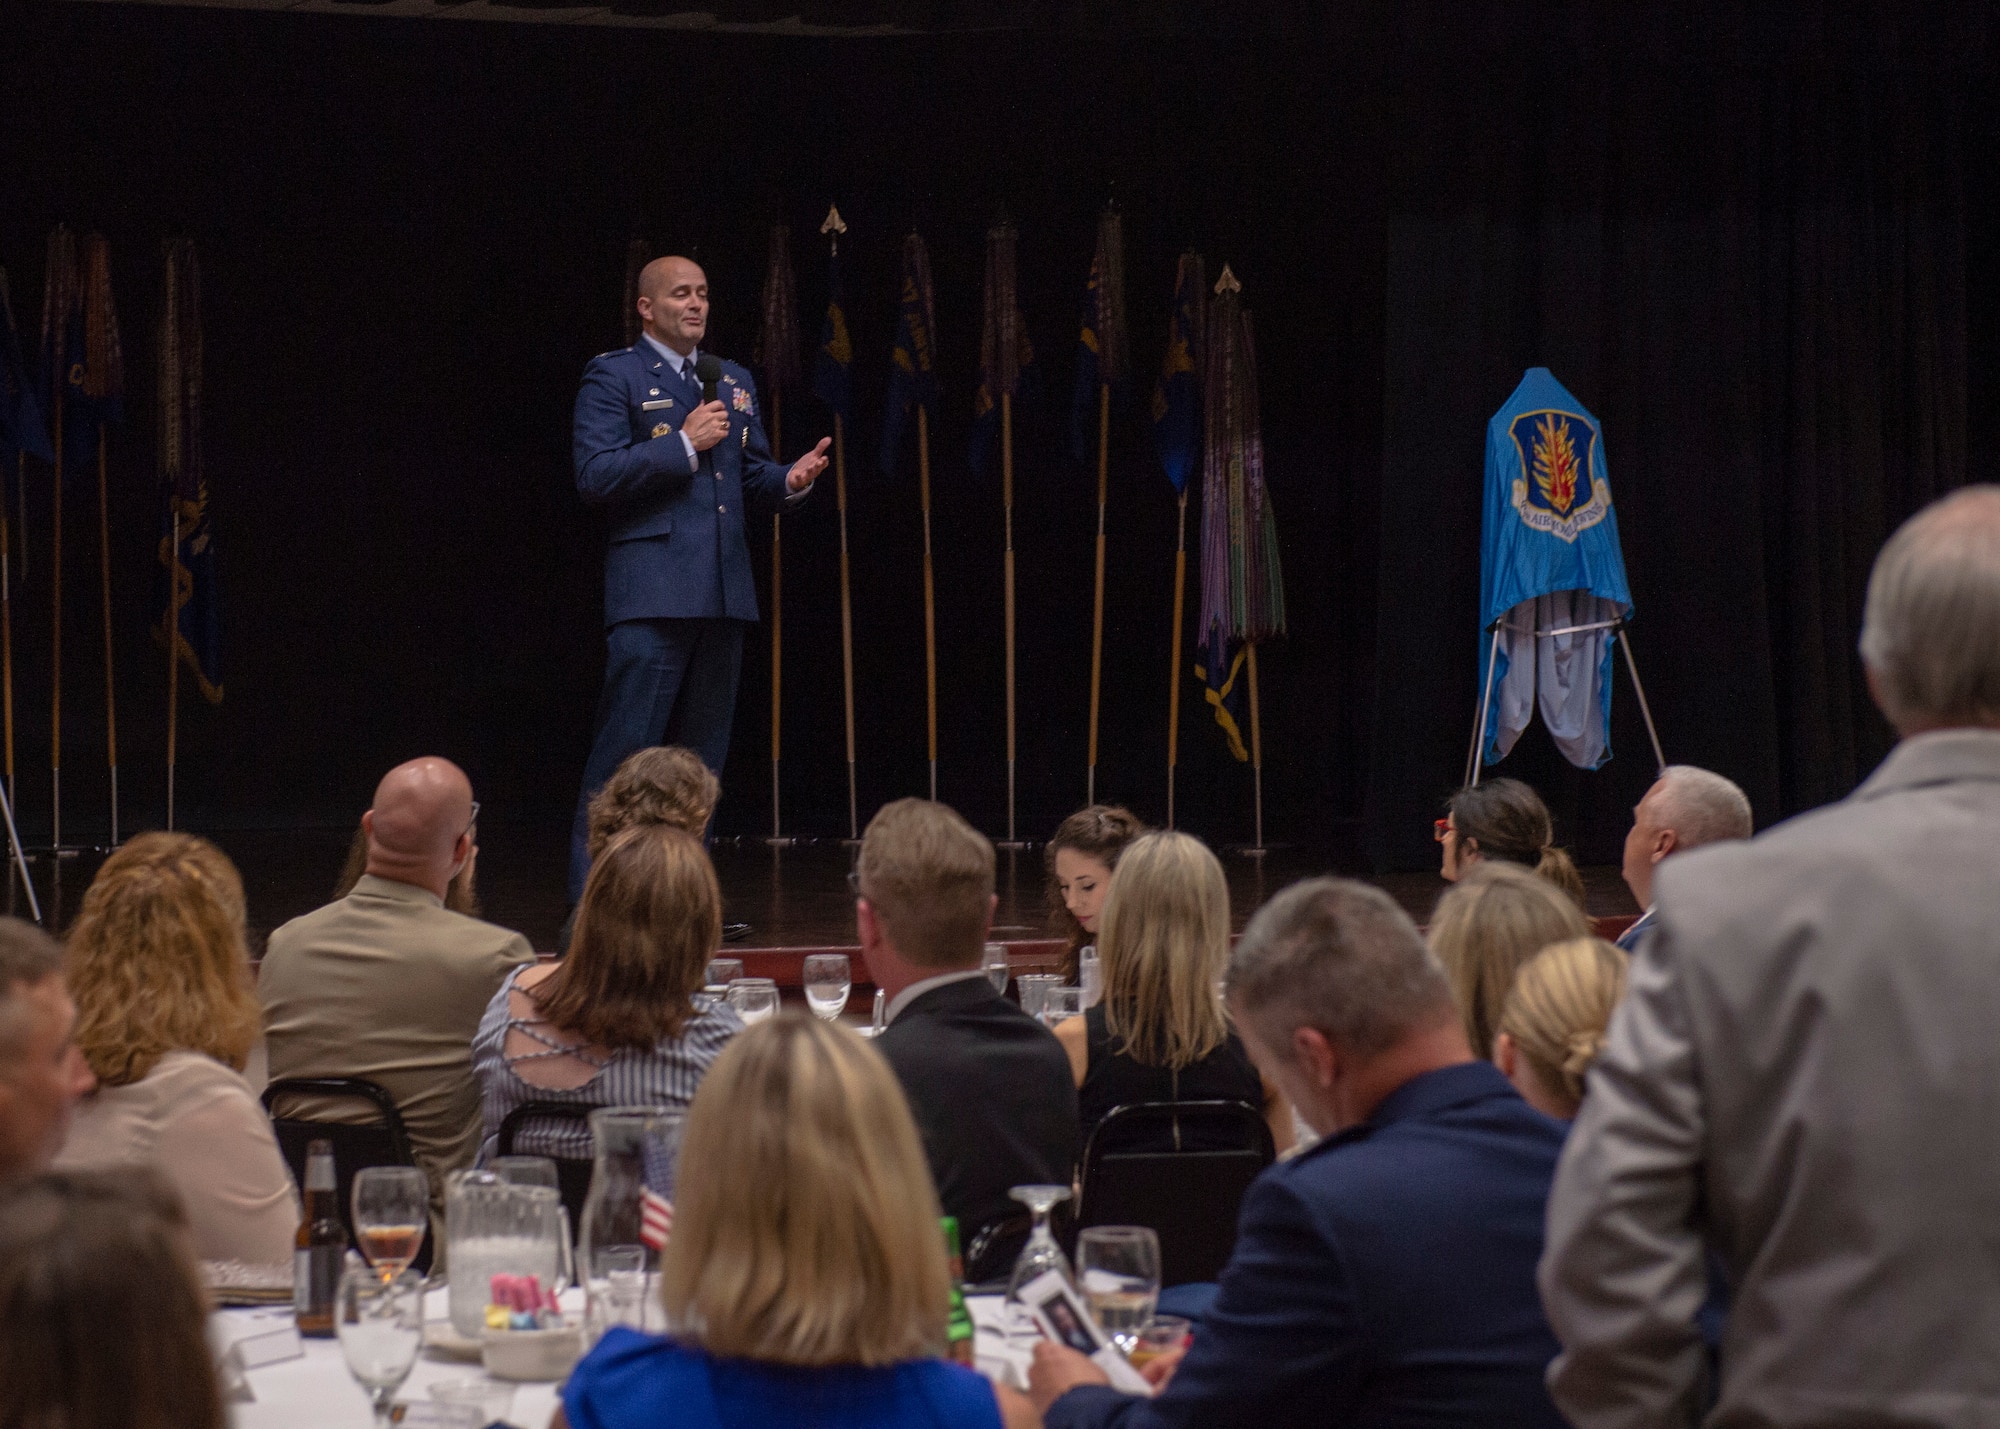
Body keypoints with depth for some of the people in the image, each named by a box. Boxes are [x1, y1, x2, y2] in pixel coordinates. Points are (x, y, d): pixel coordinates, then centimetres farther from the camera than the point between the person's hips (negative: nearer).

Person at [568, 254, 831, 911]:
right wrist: (684, 445, -14)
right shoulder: (613, 375, 0)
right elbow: (595, 473, -12)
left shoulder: (734, 380, 20)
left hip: (723, 594, 7)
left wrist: (789, 480, 1)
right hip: (652, 592, -7)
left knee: (701, 758, 9)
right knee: (623, 756, -9)